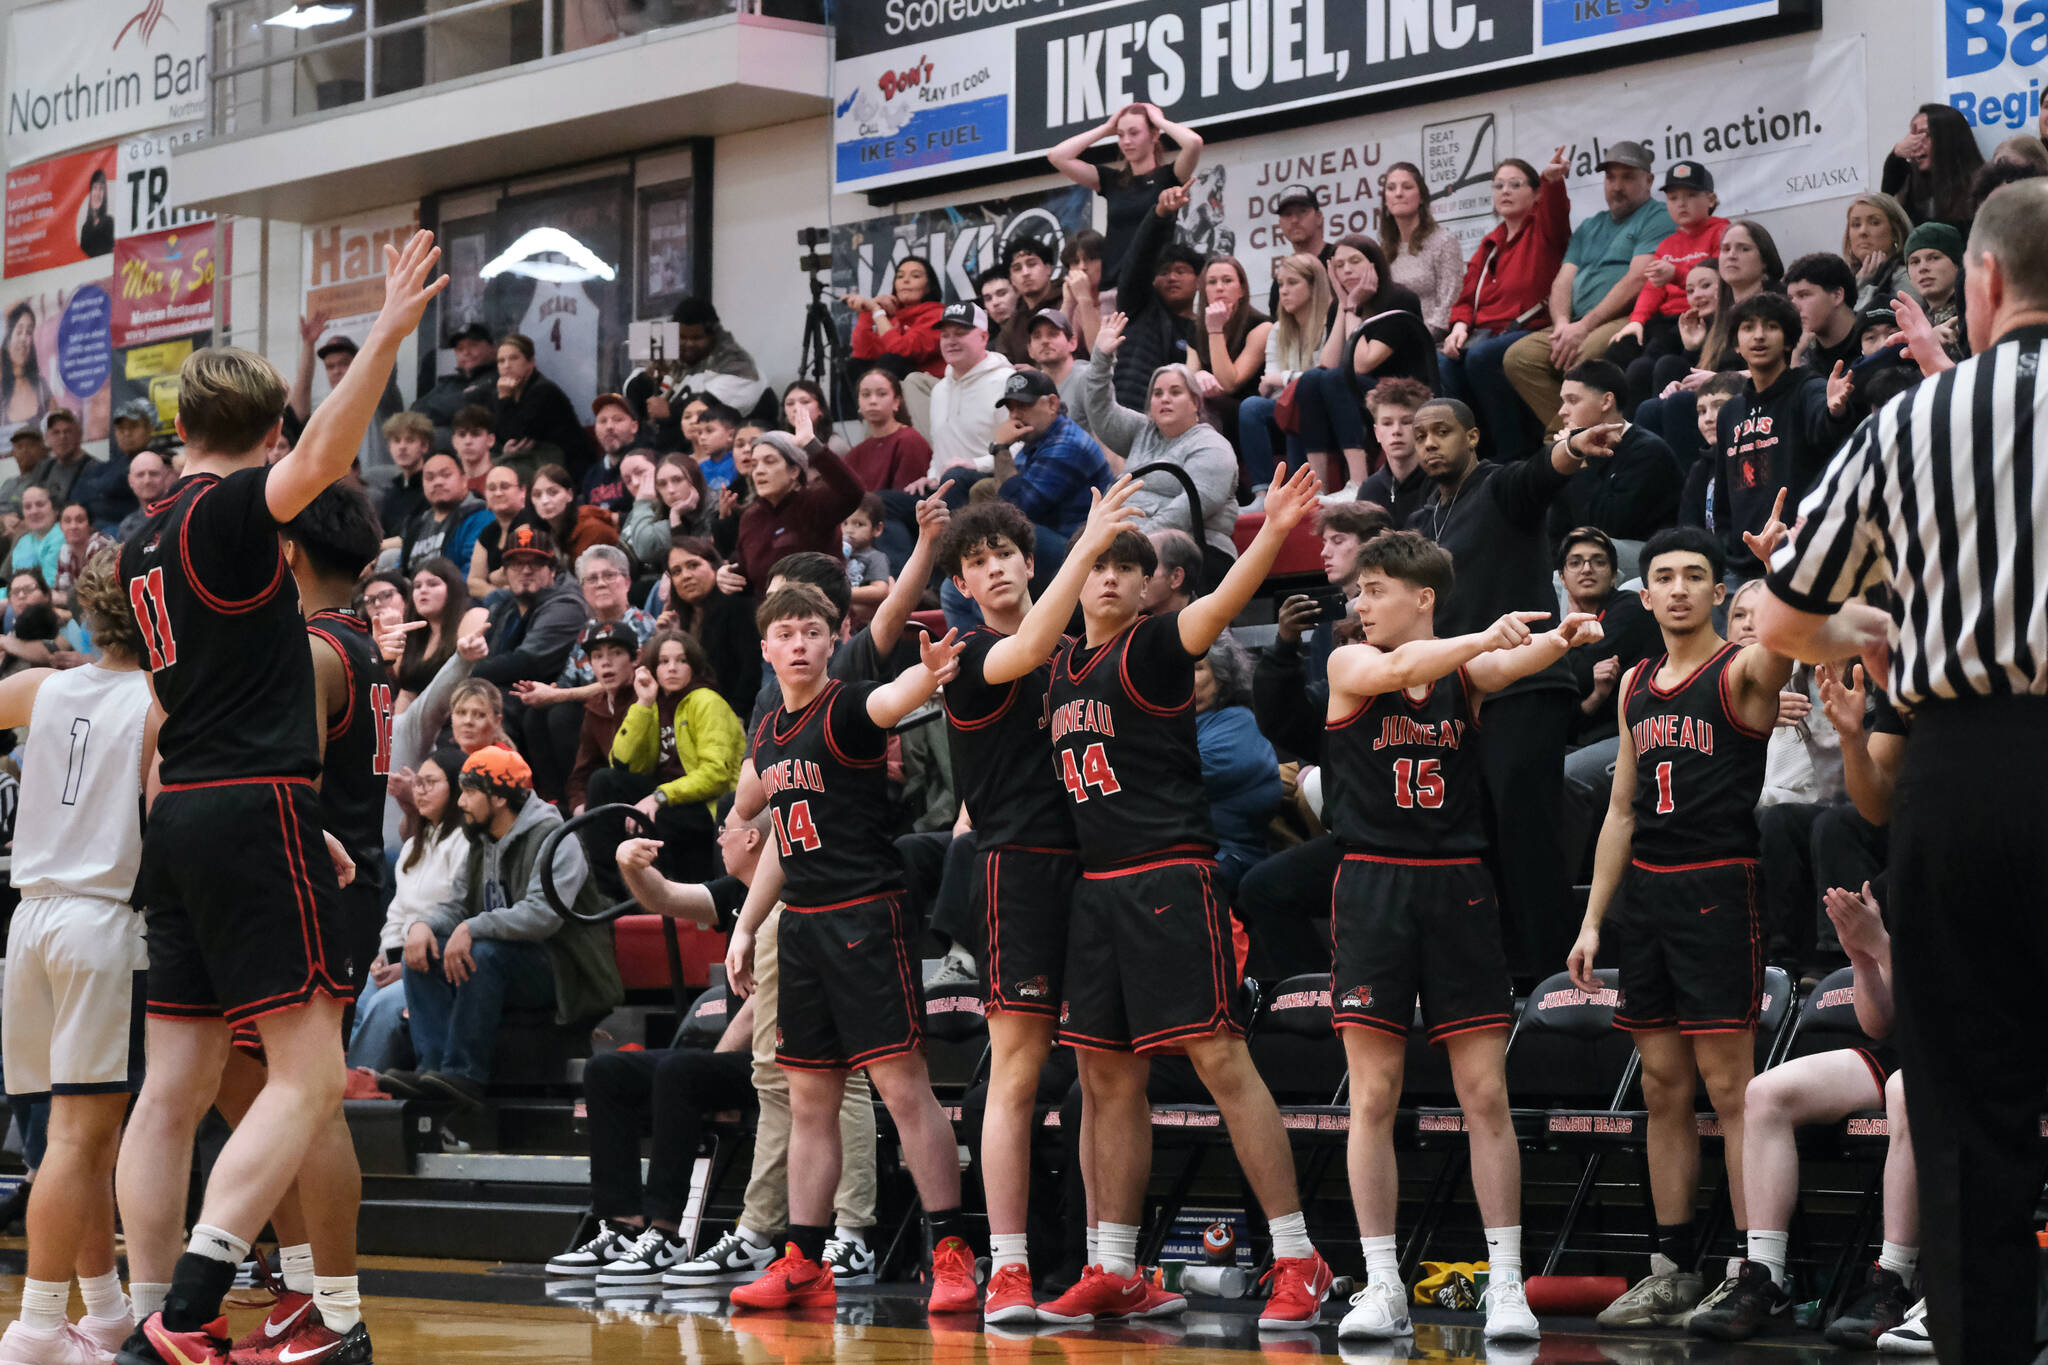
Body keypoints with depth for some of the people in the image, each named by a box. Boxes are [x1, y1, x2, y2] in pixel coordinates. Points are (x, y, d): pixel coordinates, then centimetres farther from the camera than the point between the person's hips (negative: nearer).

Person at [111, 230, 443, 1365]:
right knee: (308, 1079, -9)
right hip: (253, 812, -9)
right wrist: (387, 333, -34)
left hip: (181, 816, 9)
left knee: (174, 1088, 8)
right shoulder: (227, 509, -6)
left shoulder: (146, 539, 18)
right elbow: (319, 461, -28)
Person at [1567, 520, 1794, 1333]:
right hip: (1643, 892, 7)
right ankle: (1673, 1269, 14)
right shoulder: (1636, 686, 15)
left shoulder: (1741, 671, -5)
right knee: (1663, 1089, 8)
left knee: (1727, 1084, -7)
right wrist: (1593, 920, 15)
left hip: (1717, 891, -7)